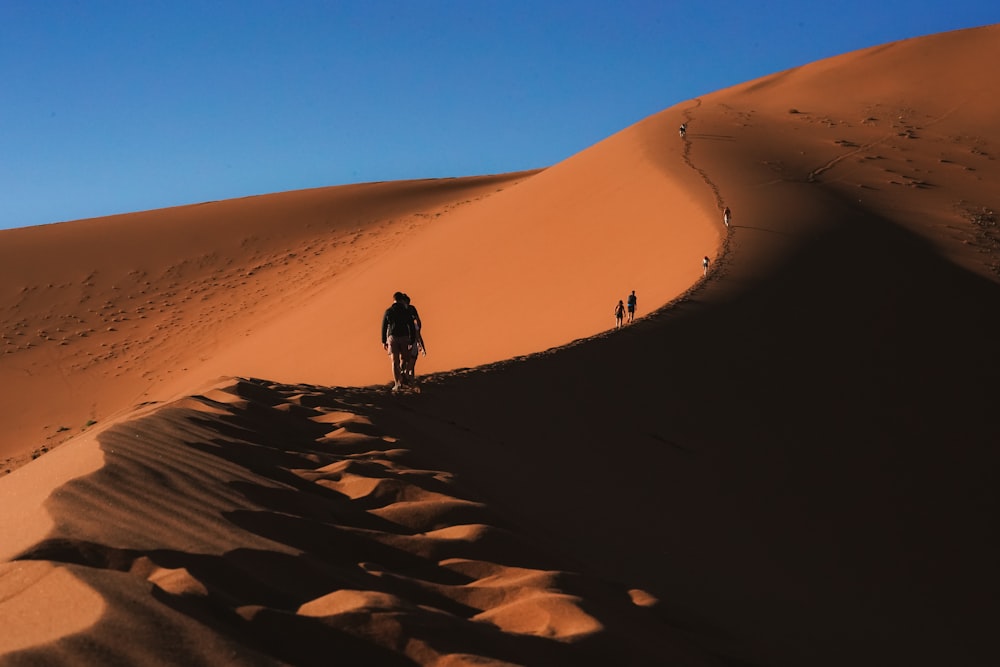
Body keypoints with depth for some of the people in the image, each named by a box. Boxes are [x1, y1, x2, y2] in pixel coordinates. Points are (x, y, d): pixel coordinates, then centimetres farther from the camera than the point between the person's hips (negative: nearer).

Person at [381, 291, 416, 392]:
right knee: (403, 359, 18)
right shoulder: (406, 311, 0)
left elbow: (384, 327, 5)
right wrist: (412, 341, 1)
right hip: (404, 337, 0)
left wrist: (384, 341, 13)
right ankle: (401, 380, 11)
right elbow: (411, 326, -3)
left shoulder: (388, 311, 3)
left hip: (392, 338, 0)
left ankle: (397, 384, -8)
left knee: (395, 361, 0)